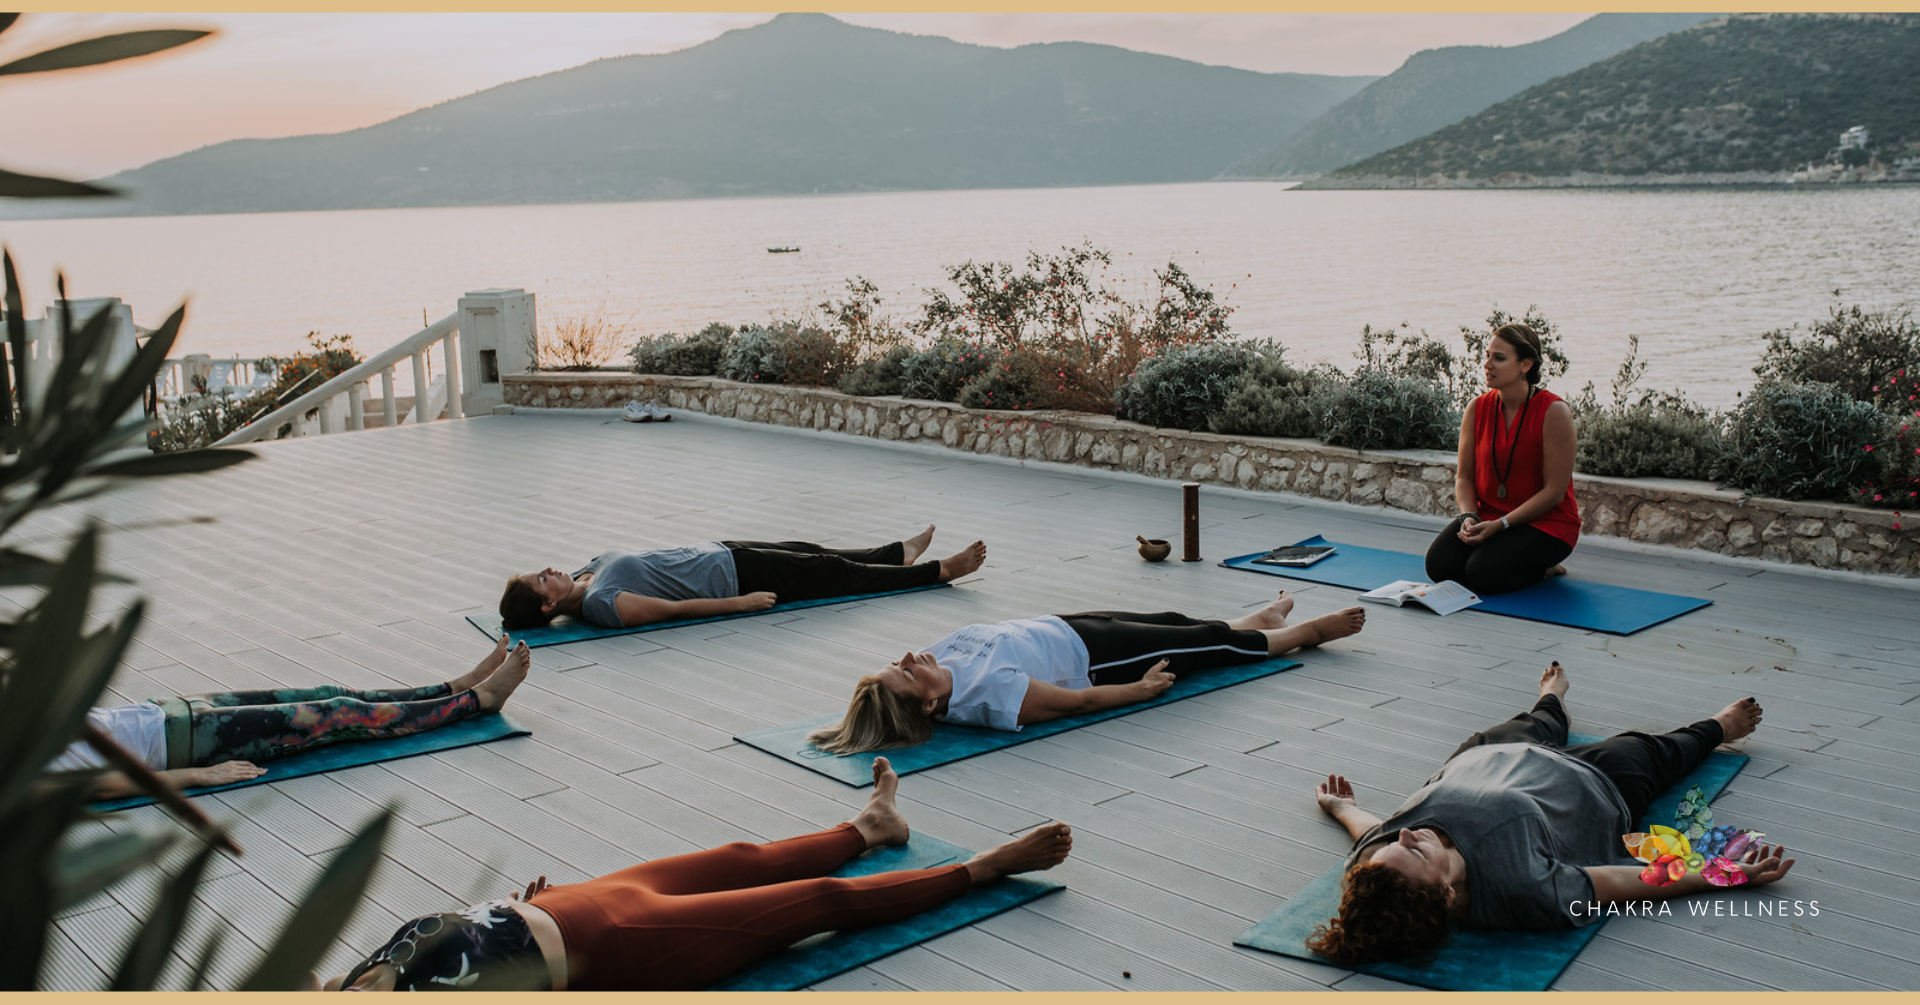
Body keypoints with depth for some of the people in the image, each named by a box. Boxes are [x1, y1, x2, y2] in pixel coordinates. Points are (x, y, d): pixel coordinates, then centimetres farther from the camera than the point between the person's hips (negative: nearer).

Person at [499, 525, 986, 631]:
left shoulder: (585, 575, -3)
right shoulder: (602, 606, -30)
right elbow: (677, 609, -25)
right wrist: (743, 603, -20)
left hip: (715, 553, 9)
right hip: (727, 576, -9)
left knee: (810, 554, 22)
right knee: (834, 573, 3)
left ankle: (900, 552, 45)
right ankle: (939, 570, 20)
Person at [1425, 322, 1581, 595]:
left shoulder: (1554, 412, -15)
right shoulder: (1477, 409, 1)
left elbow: (1554, 491, -15)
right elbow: (1464, 476, 5)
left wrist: (1500, 525, -21)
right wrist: (1469, 517, -15)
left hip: (1545, 521, -5)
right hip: (1488, 516, 5)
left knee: (1483, 574, -27)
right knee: (1439, 565, -18)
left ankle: (1541, 565, 5)